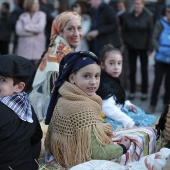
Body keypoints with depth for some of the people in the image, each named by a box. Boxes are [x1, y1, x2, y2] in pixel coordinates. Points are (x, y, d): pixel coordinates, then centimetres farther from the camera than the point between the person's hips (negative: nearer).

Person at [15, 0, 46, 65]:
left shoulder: (42, 15, 5)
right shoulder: (22, 16, 9)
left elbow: (40, 28, -10)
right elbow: (18, 30, -2)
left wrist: (26, 27, -2)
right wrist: (33, 32, -8)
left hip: (38, 46, -1)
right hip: (24, 48, 1)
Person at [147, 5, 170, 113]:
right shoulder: (161, 23, -5)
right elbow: (154, 38, -6)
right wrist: (159, 49, -21)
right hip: (161, 58, -2)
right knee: (157, 81, 0)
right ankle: (153, 104, 10)